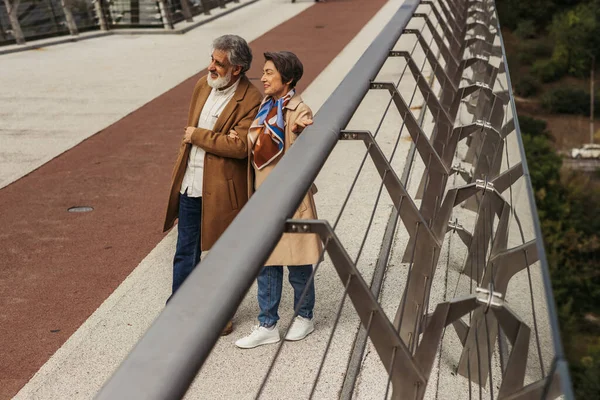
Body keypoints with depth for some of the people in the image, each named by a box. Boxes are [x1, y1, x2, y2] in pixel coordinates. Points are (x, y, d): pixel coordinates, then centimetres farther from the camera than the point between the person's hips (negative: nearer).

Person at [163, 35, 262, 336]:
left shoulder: (250, 100, -15)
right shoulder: (203, 85, 5)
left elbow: (240, 145, -24)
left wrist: (199, 136, -16)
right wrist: (180, 171, 12)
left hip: (222, 189, -6)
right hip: (190, 186, 6)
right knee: (186, 252, 15)